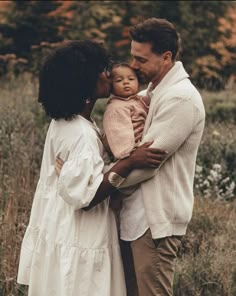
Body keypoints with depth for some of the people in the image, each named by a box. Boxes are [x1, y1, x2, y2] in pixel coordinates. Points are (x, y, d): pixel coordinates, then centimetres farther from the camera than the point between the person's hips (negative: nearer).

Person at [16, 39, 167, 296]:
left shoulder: (64, 121, 5)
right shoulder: (81, 134, -24)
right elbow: (85, 195, -29)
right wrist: (131, 163, -32)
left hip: (60, 234, 10)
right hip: (75, 246, -10)